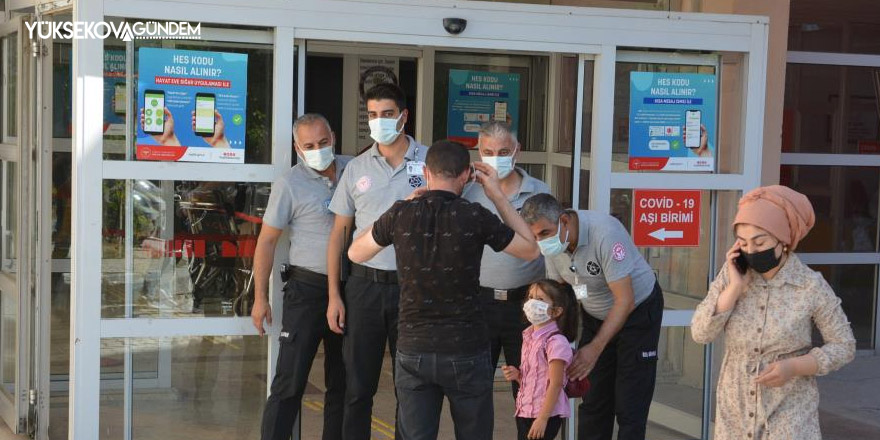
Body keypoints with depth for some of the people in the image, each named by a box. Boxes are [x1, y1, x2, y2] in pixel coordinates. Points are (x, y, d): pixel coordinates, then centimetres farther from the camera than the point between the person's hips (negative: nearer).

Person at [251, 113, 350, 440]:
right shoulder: (290, 184, -8)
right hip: (308, 289, -5)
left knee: (341, 382, 14)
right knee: (290, 380, -7)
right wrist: (260, 298, -8)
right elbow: (267, 241, -5)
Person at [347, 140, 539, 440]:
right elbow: (531, 250, 6)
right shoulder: (475, 218, -10)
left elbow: (355, 253, 14)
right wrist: (498, 196, 10)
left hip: (413, 351, 2)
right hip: (466, 352, -2)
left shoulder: (401, 214, -5)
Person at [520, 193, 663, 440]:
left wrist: (595, 349, -32)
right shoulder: (551, 243, -12)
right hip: (595, 315, 6)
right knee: (592, 398, 4)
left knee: (630, 403, -7)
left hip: (638, 311, -6)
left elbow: (625, 301, -31)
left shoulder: (604, 233, -33)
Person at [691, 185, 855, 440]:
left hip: (789, 412, -3)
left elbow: (843, 346, -4)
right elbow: (700, 334, -9)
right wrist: (735, 287, -18)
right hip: (735, 410, 3)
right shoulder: (731, 274, -3)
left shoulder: (812, 287, -11)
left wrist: (793, 367, -18)